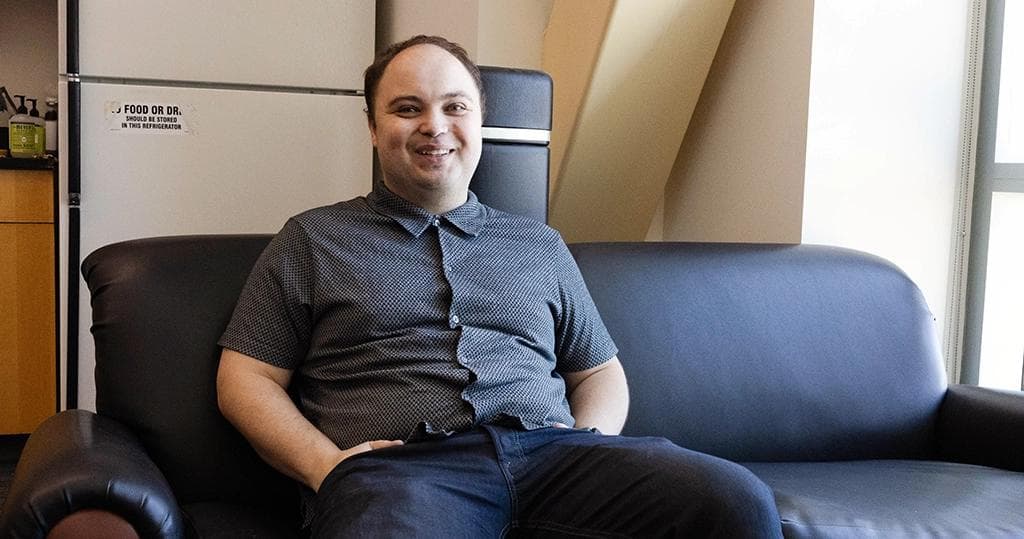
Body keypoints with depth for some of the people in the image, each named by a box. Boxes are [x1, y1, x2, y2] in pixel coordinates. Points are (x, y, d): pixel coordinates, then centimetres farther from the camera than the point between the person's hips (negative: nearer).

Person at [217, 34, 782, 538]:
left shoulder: (540, 246, 25)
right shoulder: (312, 240, 16)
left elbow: (600, 371, 27)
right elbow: (245, 379, 12)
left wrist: (587, 441, 4)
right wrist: (326, 465, -6)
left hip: (547, 450, 4)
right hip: (397, 463, -3)